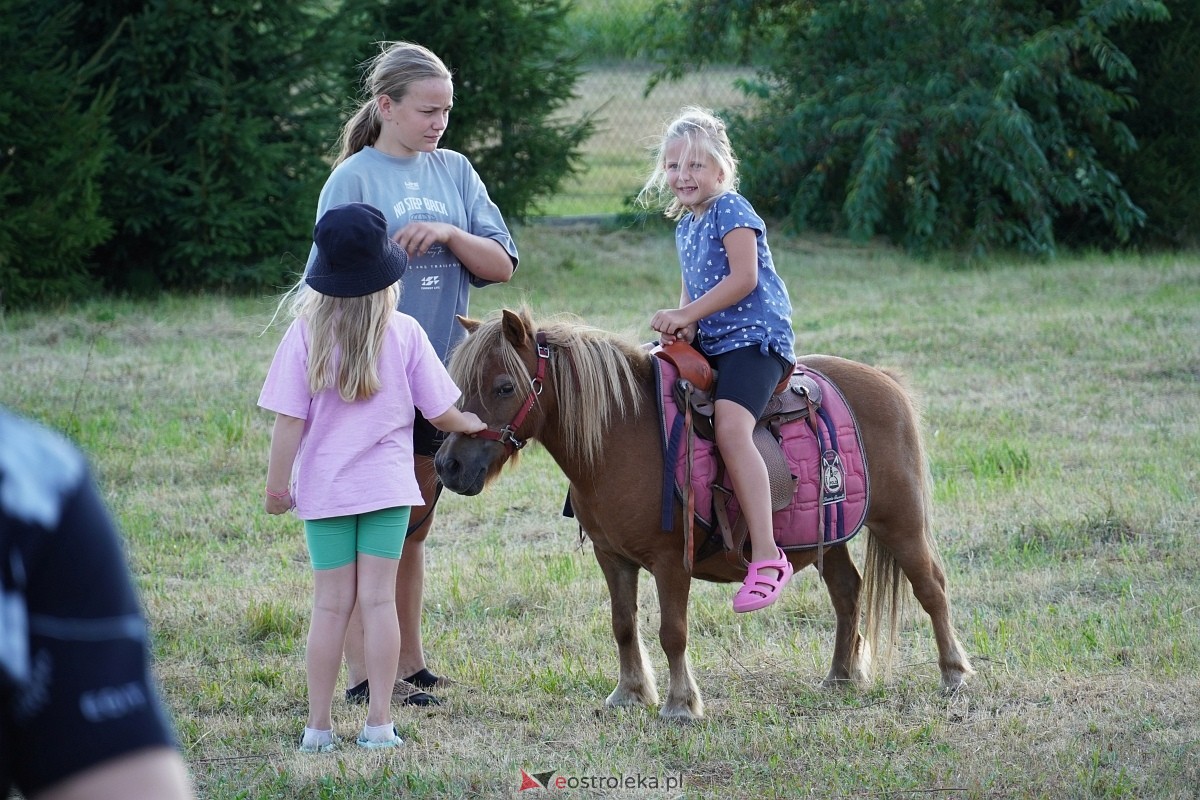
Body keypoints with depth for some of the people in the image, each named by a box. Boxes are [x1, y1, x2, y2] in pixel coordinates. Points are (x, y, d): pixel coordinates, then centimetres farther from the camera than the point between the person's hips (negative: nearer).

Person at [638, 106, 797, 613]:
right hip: (710, 343, 10)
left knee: (730, 426, -29)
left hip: (755, 338, -10)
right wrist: (685, 325, 0)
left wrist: (686, 315, -17)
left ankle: (767, 557, -35)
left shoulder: (730, 211, -9)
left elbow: (743, 279, -19)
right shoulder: (686, 225, 18)